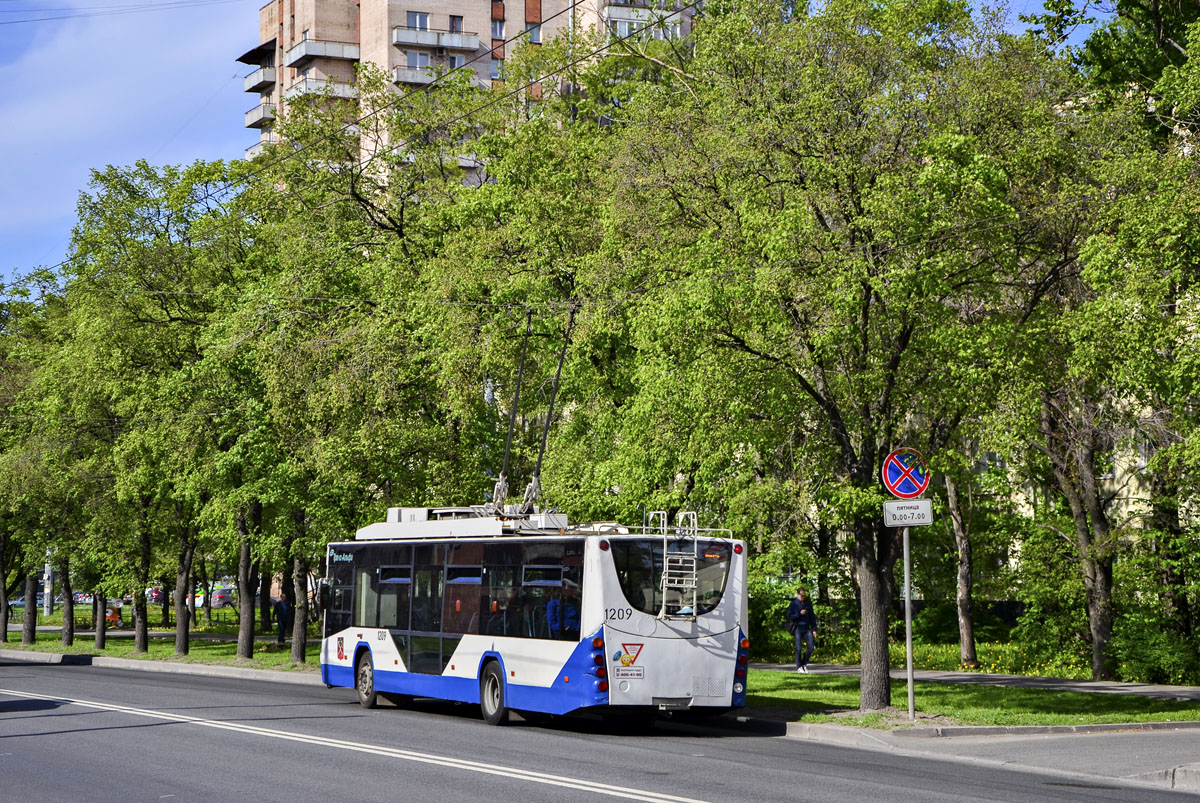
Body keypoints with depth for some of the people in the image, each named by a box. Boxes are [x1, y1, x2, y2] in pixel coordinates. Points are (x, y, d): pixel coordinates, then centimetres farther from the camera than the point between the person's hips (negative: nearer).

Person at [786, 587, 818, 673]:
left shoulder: (808, 603, 10)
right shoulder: (793, 604, -1)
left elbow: (812, 617, 13)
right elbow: (790, 617, -4)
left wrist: (814, 629, 8)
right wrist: (799, 613, -17)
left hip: (807, 628, 4)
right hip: (798, 628, -4)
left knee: (811, 647, -5)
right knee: (799, 648, -3)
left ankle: (804, 664, 14)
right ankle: (799, 667, 9)